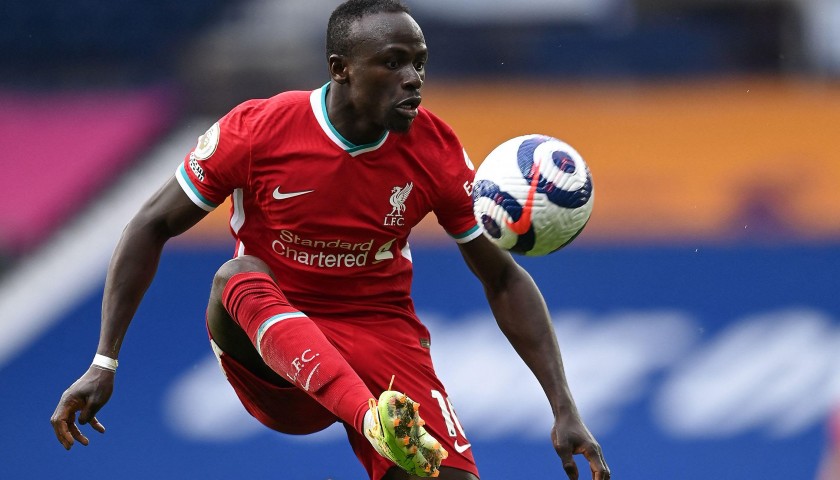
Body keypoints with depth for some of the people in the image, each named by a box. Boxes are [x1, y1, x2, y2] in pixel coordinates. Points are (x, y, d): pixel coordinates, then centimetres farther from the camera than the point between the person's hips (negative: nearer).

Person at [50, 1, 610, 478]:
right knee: (239, 277, -38)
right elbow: (153, 226, -3)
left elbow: (503, 278, 2)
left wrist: (565, 410, -5)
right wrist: (104, 363, -9)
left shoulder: (436, 152, -6)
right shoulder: (256, 131, -11)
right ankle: (375, 419, -58)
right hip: (267, 354, -1)